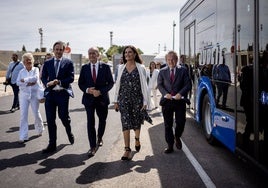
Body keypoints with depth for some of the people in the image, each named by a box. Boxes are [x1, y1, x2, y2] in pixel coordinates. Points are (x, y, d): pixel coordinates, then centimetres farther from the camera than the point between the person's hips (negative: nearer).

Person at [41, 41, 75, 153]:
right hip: (50, 93, 3)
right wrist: (47, 83, -13)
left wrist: (59, 82, -19)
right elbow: (43, 77, 9)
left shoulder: (68, 62, 3)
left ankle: (69, 133, 34)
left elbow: (71, 78, -5)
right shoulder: (47, 63, 12)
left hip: (63, 93, -3)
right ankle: (52, 144, 12)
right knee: (50, 119, 3)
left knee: (63, 116, 0)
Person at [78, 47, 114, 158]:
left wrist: (100, 91, -15)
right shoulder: (84, 68, 4)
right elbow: (80, 83, 6)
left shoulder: (105, 67, -2)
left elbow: (110, 82, -2)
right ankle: (93, 147, 1)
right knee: (90, 122, -4)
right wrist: (87, 90, -14)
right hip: (89, 98, 0)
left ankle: (99, 138, 43)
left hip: (102, 98, 0)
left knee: (102, 120, 16)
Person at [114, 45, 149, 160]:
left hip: (137, 99, -1)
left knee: (137, 122, 11)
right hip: (124, 99, 1)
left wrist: (145, 101, -6)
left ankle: (137, 139, 41)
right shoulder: (121, 68, 8)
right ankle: (127, 149, 0)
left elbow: (144, 85, -2)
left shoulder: (141, 68, 0)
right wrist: (116, 101, 7)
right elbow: (117, 84, 10)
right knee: (125, 123, -4)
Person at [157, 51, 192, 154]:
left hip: (179, 100, -1)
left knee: (181, 122, 1)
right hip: (167, 101, 1)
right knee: (168, 124, 4)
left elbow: (188, 84, -2)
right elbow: (159, 85, 5)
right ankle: (170, 145, 15)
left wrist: (180, 93, -16)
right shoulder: (162, 71, 7)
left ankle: (177, 137, 33)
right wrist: (165, 94, -13)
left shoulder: (183, 71, 2)